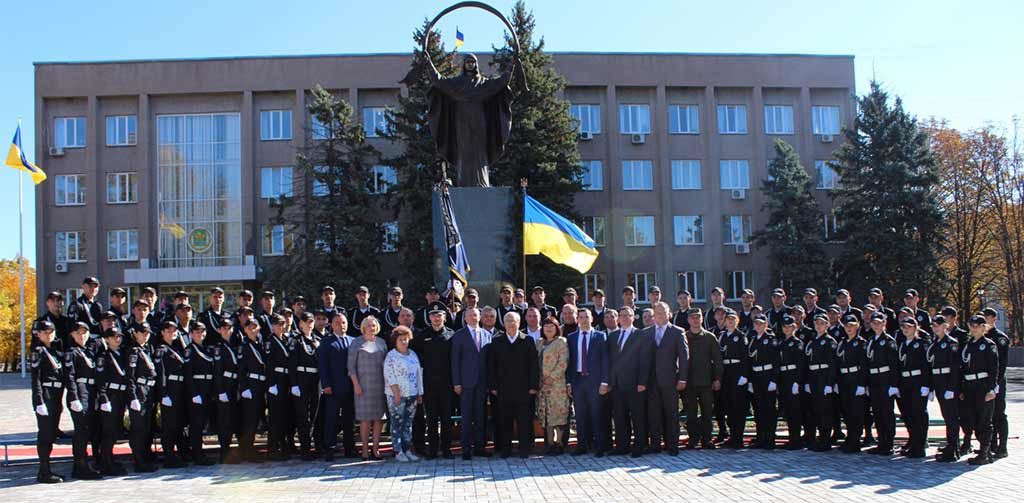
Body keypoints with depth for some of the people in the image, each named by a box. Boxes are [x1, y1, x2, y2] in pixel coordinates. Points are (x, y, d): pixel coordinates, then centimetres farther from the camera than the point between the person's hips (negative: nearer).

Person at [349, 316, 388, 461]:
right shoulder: (357, 343, 2)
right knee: (365, 418, -4)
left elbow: (386, 363, 14)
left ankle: (376, 449, 8)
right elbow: (351, 365, -1)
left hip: (380, 384, 3)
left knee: (378, 417, 2)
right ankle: (365, 450, 1)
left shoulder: (381, 343, 11)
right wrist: (356, 384, -9)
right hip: (363, 385, -3)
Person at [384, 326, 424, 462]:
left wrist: (420, 393, 12)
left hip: (412, 394, 6)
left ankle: (408, 450, 13)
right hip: (397, 395, -6)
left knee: (408, 423, 8)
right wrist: (396, 392, -16)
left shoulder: (413, 355, 14)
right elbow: (389, 376, -10)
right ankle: (398, 452, -2)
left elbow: (419, 374, 16)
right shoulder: (391, 356, -4)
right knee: (397, 423, -4)